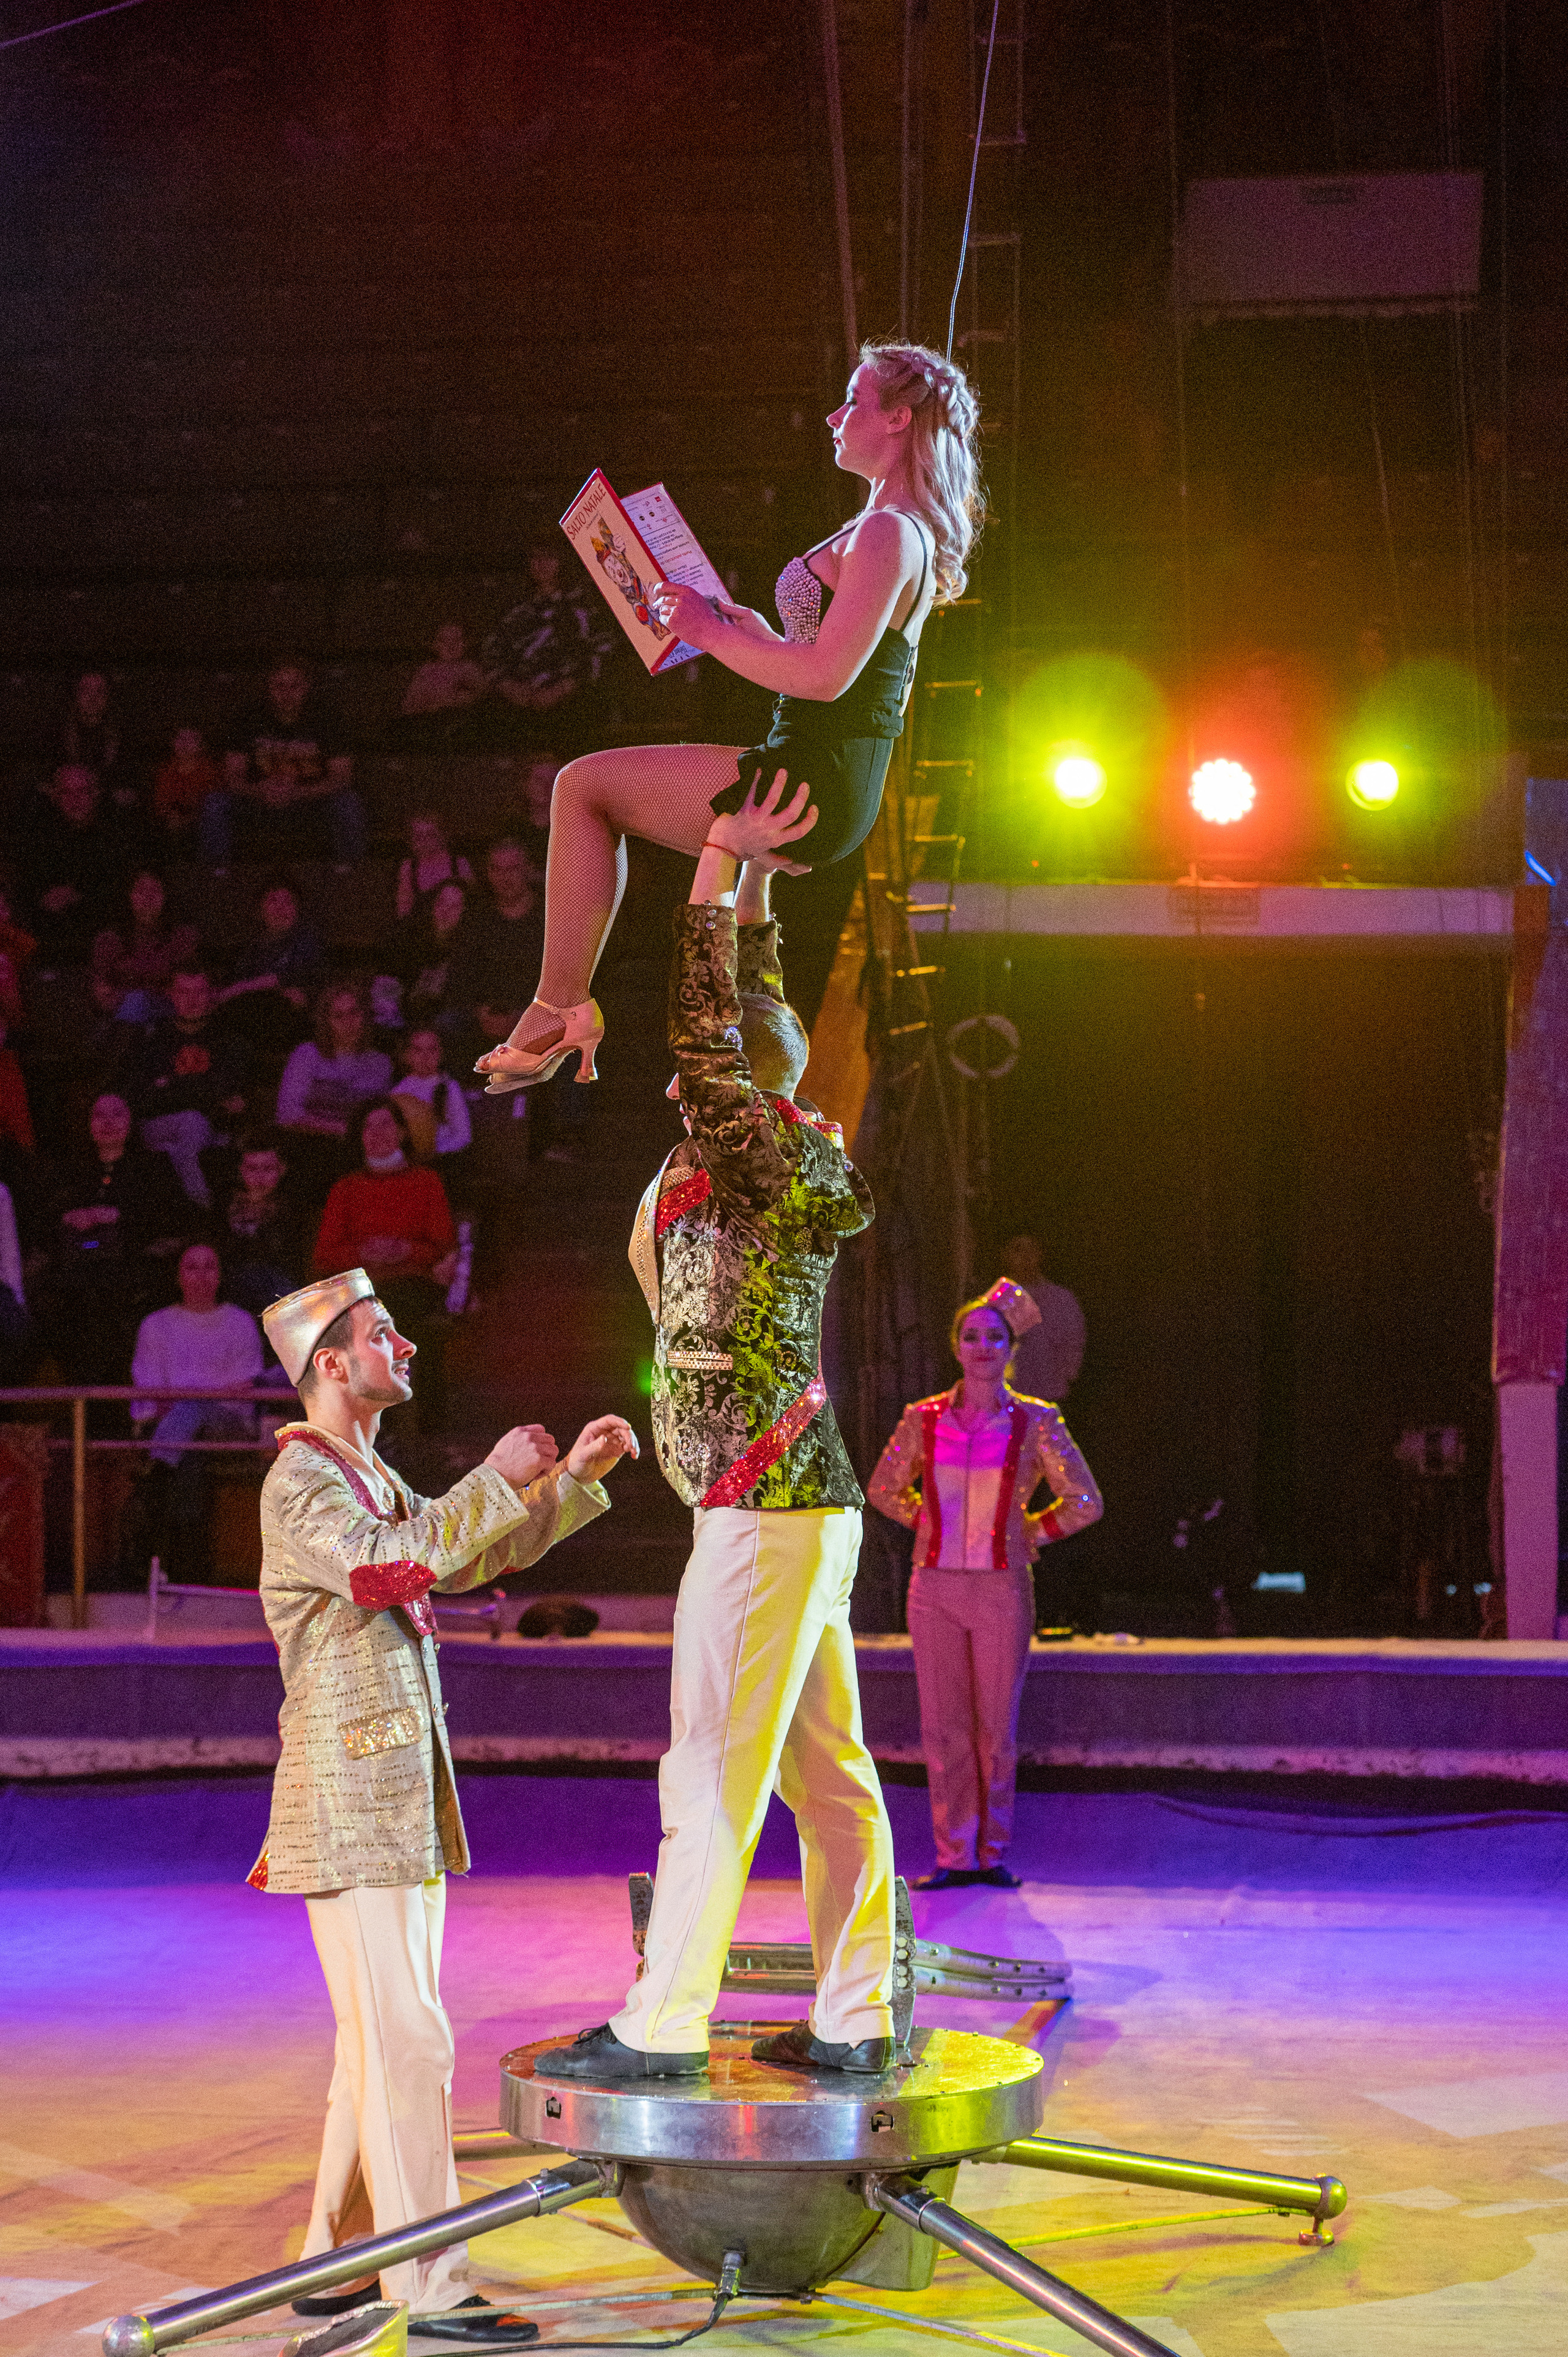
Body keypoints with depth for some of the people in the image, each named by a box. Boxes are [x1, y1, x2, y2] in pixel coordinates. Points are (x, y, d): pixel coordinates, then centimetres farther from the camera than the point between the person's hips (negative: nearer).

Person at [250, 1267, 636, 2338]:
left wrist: (576, 1476, 16)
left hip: (406, 1800, 10)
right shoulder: (300, 1483, -12)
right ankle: (431, 2287, -7)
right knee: (408, 2043, -10)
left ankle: (339, 2261, 19)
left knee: (384, 2041, 12)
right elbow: (400, 1561, -29)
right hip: (351, 1803, -10)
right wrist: (498, 1478, -21)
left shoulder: (373, 1478, 19)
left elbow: (467, 1562, 25)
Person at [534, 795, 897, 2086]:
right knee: (828, 1770, 9)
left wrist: (719, 871, -8)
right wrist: (751, 892, 27)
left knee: (713, 1771, -7)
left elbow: (708, 1034, -16)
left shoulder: (756, 1167, -10)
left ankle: (662, 2026, -5)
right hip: (809, 1503, 10)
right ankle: (857, 2018, 12)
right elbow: (755, 1028, 25)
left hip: (761, 1509, -10)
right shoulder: (789, 1171, 14)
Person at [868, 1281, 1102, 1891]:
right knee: (942, 1726, 1)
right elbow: (883, 1490, 18)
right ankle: (954, 1856, 8)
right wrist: (930, 1527, 9)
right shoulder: (922, 1420, 3)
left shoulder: (1035, 1423, -1)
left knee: (997, 1727, 2)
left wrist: (1025, 1535, 3)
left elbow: (1084, 1502, 4)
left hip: (1002, 1590, -2)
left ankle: (993, 1853, 13)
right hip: (936, 1588, 2)